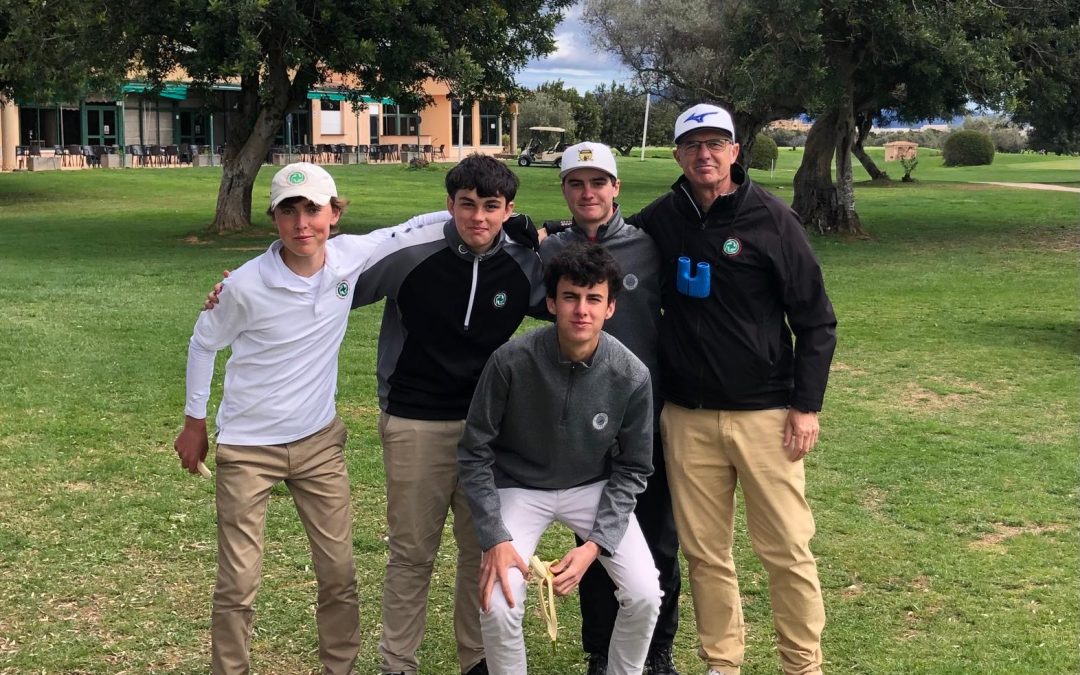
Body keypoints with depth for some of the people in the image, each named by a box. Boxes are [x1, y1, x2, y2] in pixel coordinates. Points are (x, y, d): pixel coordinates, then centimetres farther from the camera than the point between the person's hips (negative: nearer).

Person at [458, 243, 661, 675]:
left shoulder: (631, 376, -19)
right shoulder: (512, 361, -24)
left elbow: (632, 469, -6)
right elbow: (475, 453, -13)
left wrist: (596, 543, -16)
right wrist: (495, 538, -19)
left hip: (594, 488, 2)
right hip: (519, 488, -1)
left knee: (645, 595, -13)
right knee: (499, 606, -20)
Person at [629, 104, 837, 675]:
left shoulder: (772, 220, -5)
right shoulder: (661, 219, 5)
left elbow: (815, 320, -3)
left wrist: (807, 405, -8)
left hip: (766, 414, -3)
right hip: (687, 418, 3)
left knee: (787, 549, 1)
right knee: (704, 551, 9)